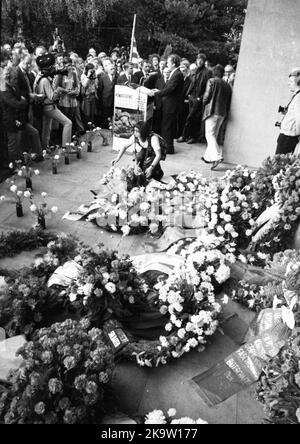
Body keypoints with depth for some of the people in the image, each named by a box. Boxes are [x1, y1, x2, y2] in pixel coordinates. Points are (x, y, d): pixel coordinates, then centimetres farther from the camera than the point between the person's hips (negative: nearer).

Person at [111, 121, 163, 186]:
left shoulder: (153, 138, -23)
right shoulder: (135, 137, -11)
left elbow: (158, 155, -26)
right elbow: (125, 147, 3)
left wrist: (151, 167, -36)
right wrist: (117, 159, -8)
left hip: (153, 163, -2)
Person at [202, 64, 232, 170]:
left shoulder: (212, 81, -4)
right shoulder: (227, 85, 13)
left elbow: (207, 96, -9)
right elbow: (229, 101, 12)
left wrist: (204, 103, 11)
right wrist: (226, 113, 18)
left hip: (212, 111, -6)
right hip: (222, 113, 6)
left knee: (210, 135, -7)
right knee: (214, 135, 15)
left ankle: (217, 157, -23)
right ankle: (208, 156, 22)